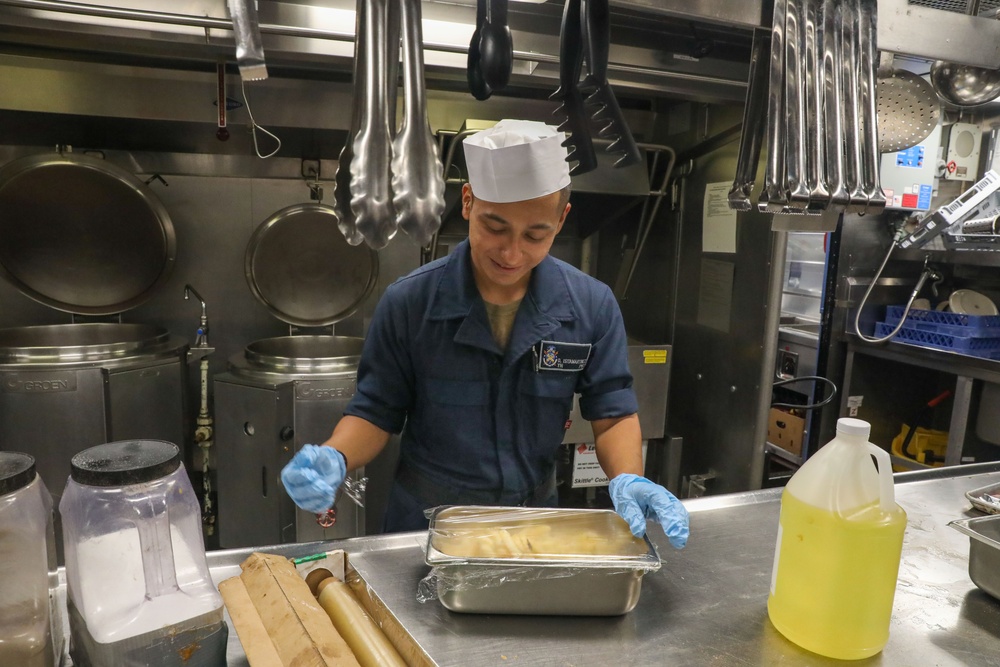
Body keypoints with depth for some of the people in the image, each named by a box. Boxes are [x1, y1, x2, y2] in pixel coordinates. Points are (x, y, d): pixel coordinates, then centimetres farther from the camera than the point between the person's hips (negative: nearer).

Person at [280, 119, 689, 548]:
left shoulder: (592, 307, -11)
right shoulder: (408, 303, -16)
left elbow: (613, 414, -5)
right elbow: (376, 413, -8)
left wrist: (628, 480, -24)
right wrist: (334, 458, -28)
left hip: (536, 524, 2)